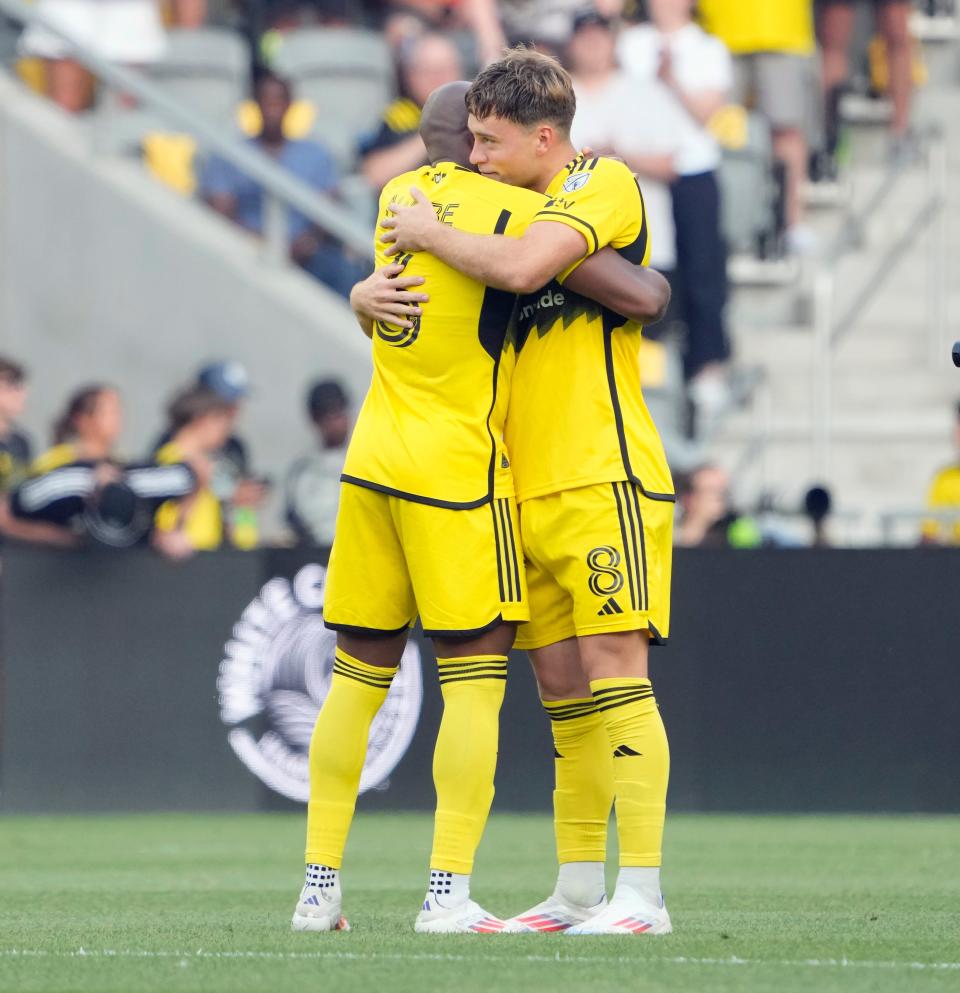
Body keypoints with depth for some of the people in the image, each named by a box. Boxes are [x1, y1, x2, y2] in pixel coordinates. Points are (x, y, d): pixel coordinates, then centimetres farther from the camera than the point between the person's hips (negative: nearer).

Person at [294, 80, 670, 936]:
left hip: (372, 459, 6)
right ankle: (448, 892, -7)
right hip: (458, 469, -6)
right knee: (475, 678, -1)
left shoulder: (398, 197, 9)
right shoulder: (517, 213, -9)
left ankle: (319, 887, 10)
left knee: (359, 675, 11)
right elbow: (642, 297, -10)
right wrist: (656, 280, 11)